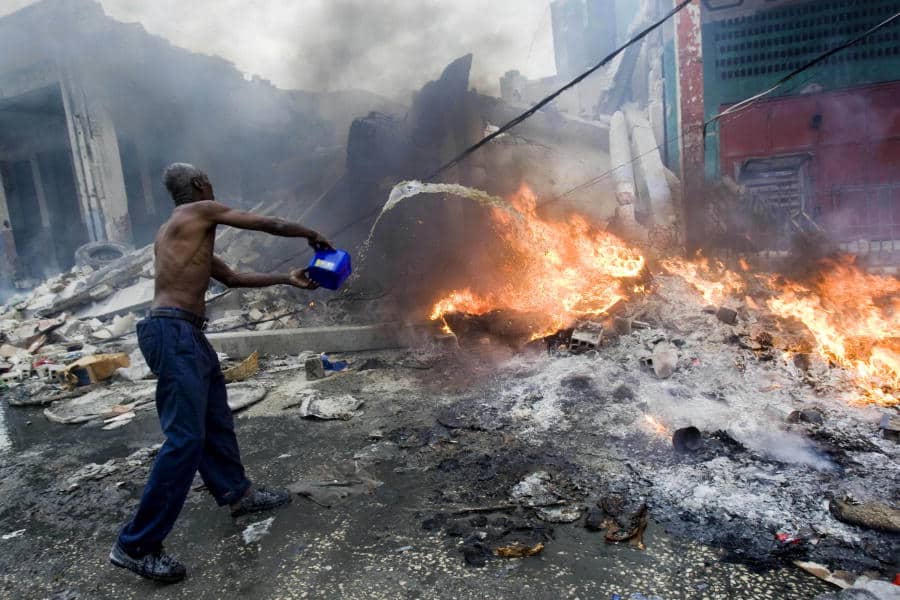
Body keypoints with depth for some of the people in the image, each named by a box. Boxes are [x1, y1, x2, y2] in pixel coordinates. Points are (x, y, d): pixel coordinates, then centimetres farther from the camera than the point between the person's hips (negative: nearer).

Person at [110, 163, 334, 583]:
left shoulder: (180, 233, 24)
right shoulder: (201, 212, -2)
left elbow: (232, 277, 29)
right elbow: (271, 225, 1)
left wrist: (285, 279, 32)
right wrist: (311, 235, 20)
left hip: (186, 334, 10)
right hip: (174, 333, -10)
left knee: (216, 422, 19)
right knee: (185, 438, -10)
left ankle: (237, 494, 35)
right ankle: (135, 546, -2)